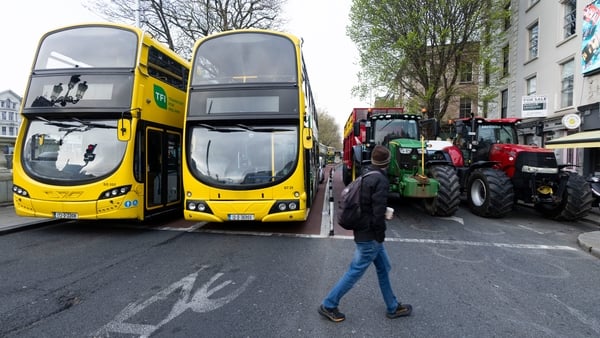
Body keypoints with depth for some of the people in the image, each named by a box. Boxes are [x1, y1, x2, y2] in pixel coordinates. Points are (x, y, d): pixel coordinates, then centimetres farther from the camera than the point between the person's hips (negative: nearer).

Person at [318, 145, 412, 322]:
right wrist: (381, 235, -13)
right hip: (370, 236, -9)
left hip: (364, 231, 9)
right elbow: (378, 212, -24)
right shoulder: (381, 180, -20)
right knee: (355, 272, 2)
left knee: (383, 268, 19)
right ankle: (328, 305, 14)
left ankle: (393, 307, 34)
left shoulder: (366, 176, 8)